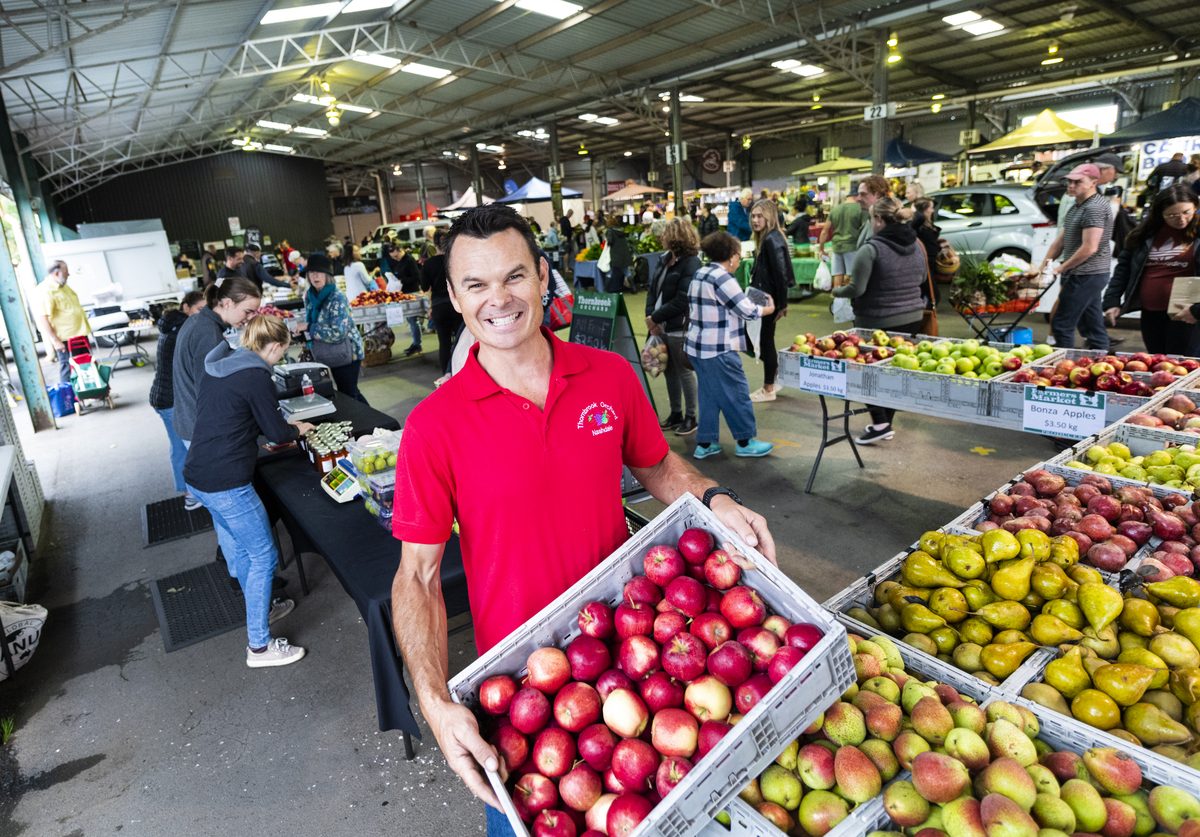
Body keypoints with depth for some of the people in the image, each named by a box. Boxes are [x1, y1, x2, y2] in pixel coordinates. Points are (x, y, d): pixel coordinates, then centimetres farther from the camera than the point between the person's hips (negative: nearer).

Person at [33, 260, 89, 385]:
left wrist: (85, 327, 24)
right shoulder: (44, 292, -18)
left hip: (78, 333, 10)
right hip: (64, 338, -9)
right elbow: (42, 318, -24)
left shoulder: (62, 287, 12)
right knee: (68, 367, -3)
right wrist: (55, 340, -26)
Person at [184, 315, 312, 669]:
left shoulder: (219, 366, 11)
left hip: (197, 476, 10)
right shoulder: (256, 376, -16)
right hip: (226, 484, -9)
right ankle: (259, 646, 11)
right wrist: (297, 430, 12)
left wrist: (281, 428, 20)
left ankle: (260, 607, 44)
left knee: (237, 548, 24)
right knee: (263, 556, 2)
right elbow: (276, 431, -8)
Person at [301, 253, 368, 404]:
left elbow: (338, 333, -29)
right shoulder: (309, 296, 1)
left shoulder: (337, 298, -22)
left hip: (347, 353, -8)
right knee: (349, 392, 18)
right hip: (332, 355, 8)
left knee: (347, 395, 0)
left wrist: (309, 328, -24)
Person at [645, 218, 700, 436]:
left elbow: (682, 301, -20)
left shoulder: (691, 264, -14)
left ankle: (690, 417, 14)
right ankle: (675, 414, 28)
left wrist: (656, 317, -16)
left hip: (679, 328, -8)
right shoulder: (666, 259, 12)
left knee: (684, 371, 2)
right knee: (669, 370, 15)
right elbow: (653, 288, 11)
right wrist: (650, 315, -4)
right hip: (661, 326, 8)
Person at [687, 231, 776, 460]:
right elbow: (746, 310, -12)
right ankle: (745, 442, 15)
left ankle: (705, 443, 19)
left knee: (709, 395, 15)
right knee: (736, 393, 3)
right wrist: (769, 309, 5)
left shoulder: (700, 275, 13)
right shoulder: (722, 278, -16)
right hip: (718, 350, -9)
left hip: (699, 346, 9)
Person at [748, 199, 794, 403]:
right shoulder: (765, 238, 12)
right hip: (763, 297, 9)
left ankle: (769, 389, 12)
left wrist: (782, 304, -20)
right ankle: (771, 382, 28)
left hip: (769, 299, -9)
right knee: (763, 340, 16)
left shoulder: (772, 240, -18)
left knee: (765, 340, 0)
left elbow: (780, 274, -21)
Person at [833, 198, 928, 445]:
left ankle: (880, 423, -1)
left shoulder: (871, 249, -18)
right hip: (911, 319, 7)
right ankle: (886, 423, 23)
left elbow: (856, 289, -18)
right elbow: (922, 278, 19)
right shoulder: (916, 245, 6)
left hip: (877, 322, -7)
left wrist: (836, 291, 1)